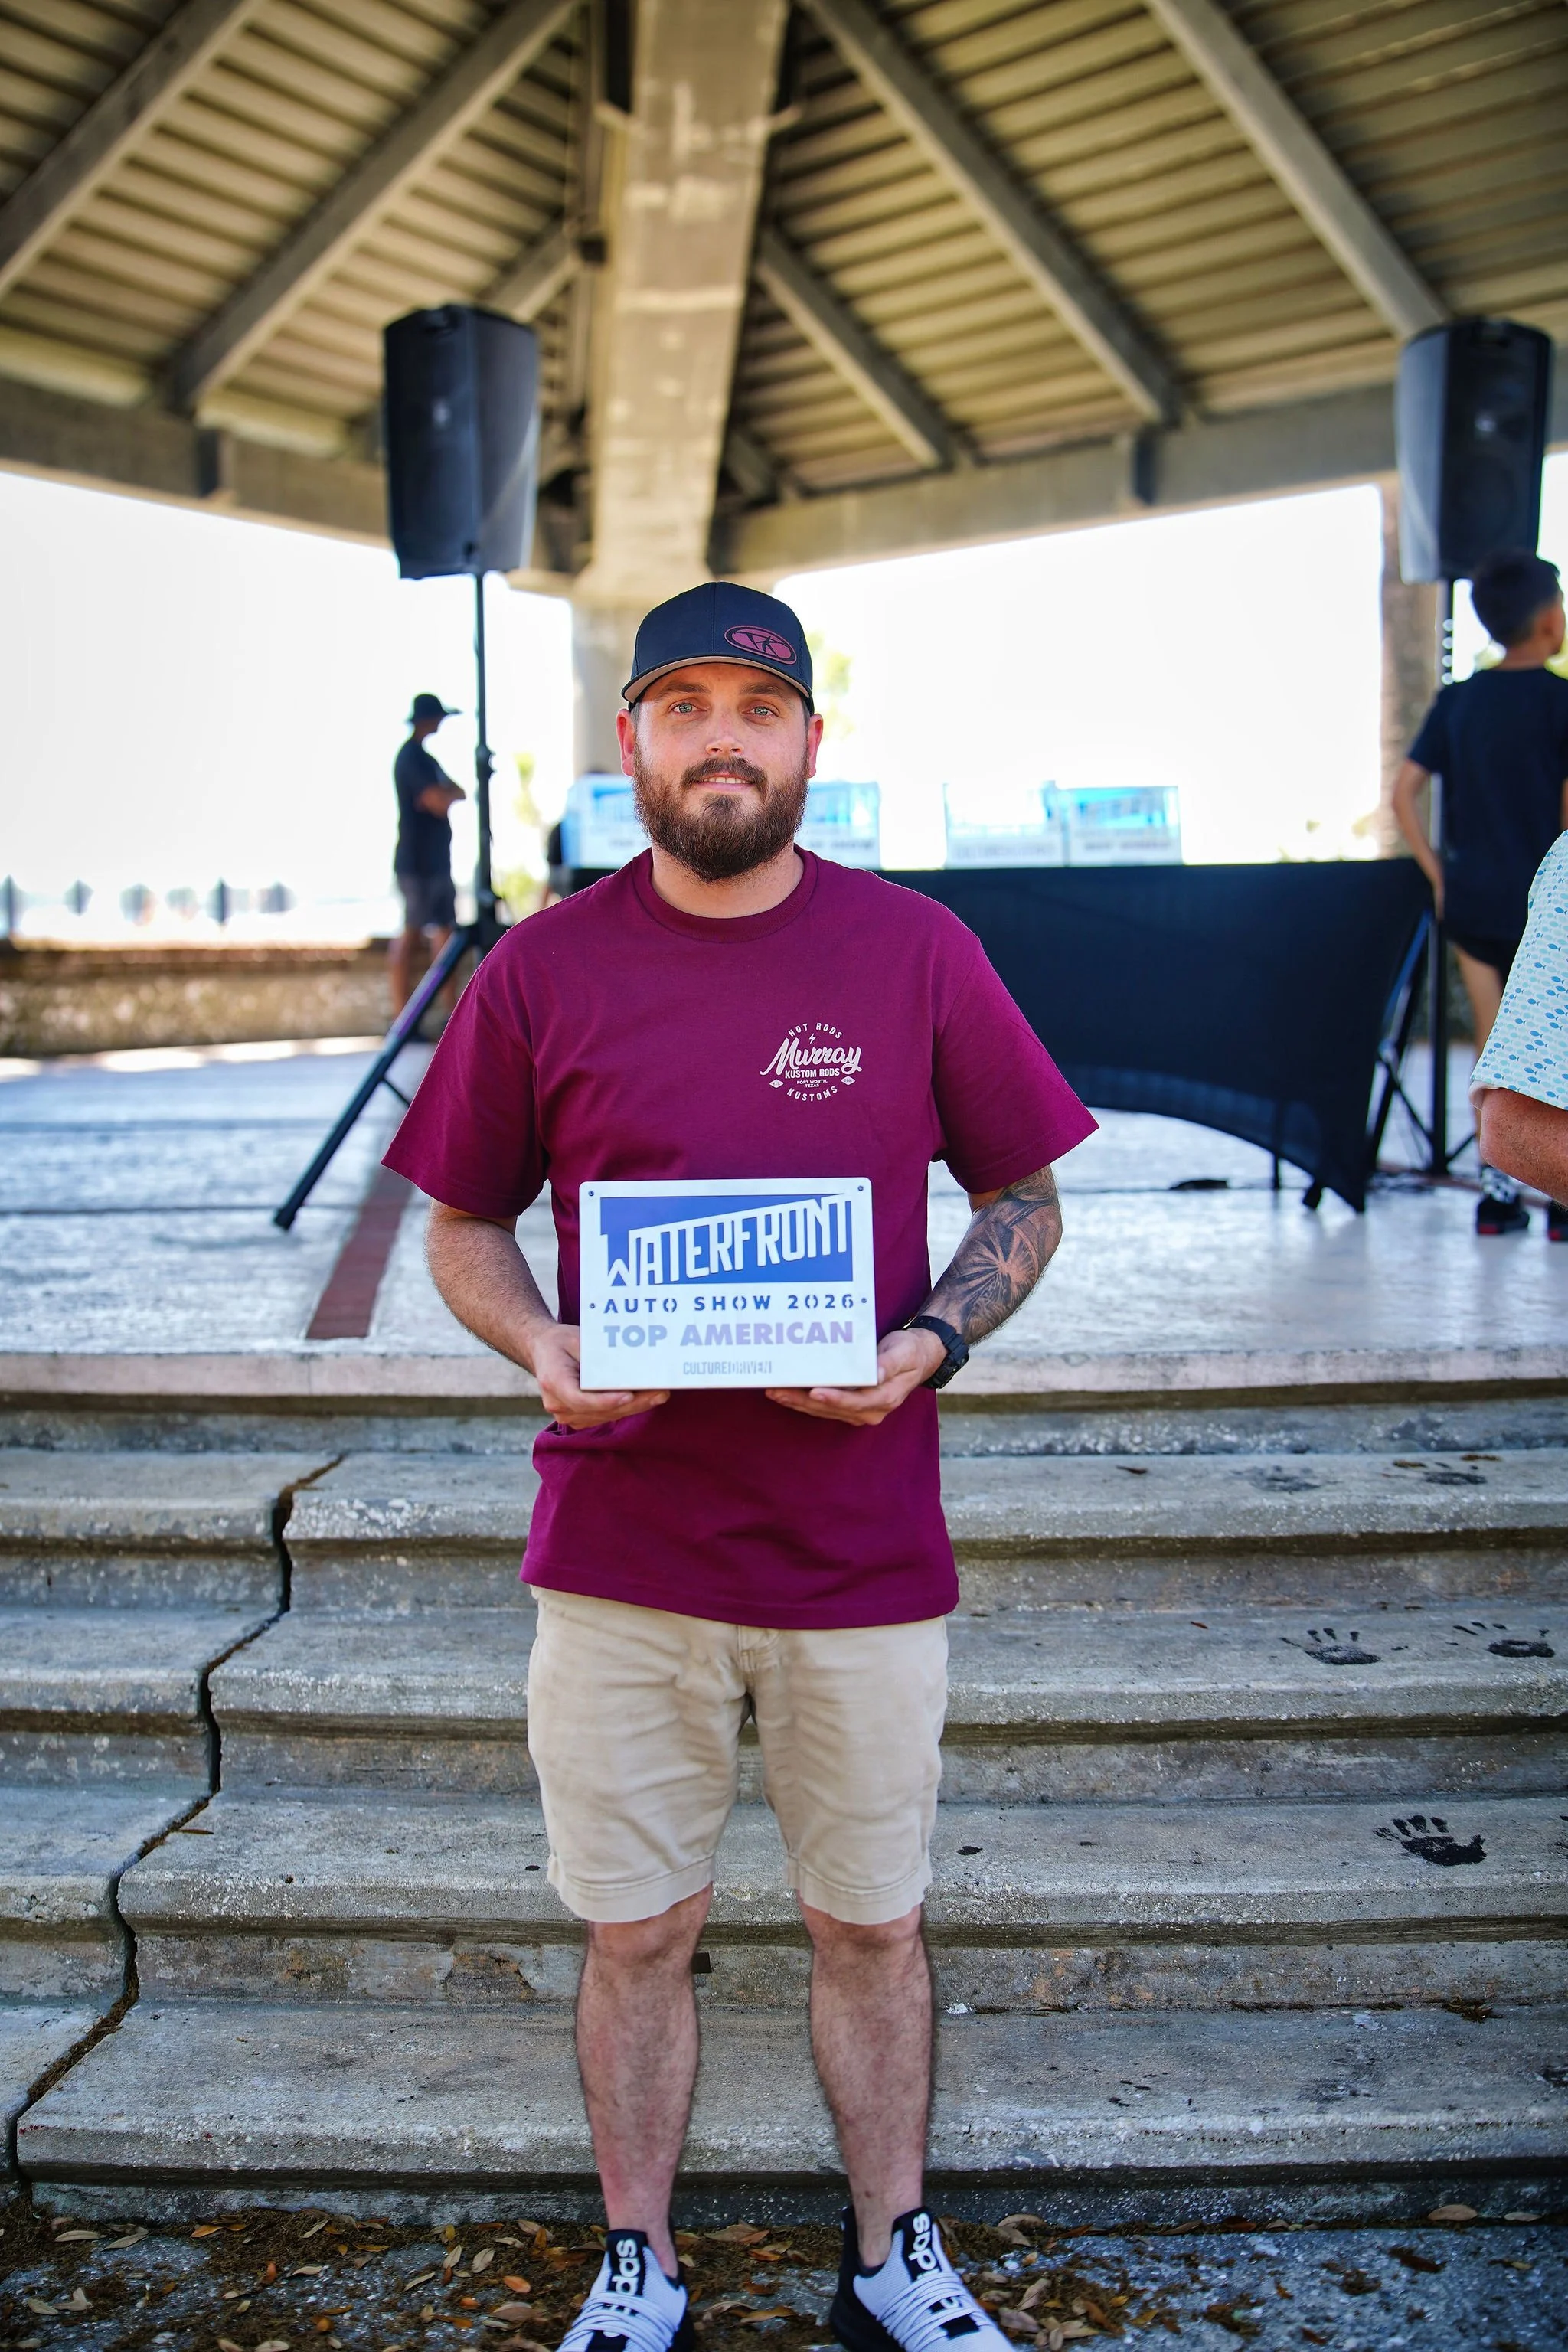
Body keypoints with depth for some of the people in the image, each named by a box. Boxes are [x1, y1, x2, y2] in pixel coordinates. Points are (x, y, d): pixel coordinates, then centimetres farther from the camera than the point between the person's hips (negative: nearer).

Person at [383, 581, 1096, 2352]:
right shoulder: (541, 972, 0)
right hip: (619, 1551, 1)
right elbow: (462, 1227, 8)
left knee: (869, 1927, 16)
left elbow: (1023, 1202, 6)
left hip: (866, 1549, 0)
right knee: (635, 1934, 14)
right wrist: (542, 1349, -12)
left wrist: (926, 1345, -12)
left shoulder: (916, 951, -1)